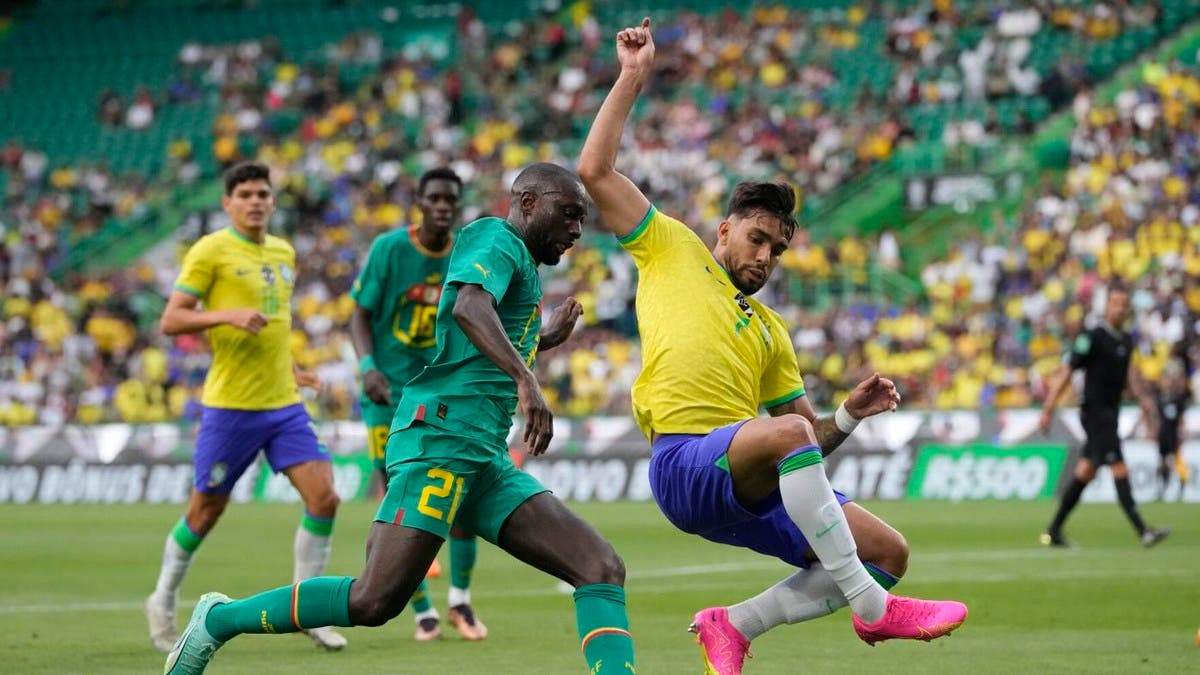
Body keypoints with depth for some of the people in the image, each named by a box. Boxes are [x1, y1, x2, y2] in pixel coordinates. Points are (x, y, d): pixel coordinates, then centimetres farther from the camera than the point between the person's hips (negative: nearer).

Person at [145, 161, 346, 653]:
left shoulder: (284, 253, 13)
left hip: (285, 404, 5)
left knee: (323, 497, -8)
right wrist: (227, 315, -25)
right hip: (230, 406, -5)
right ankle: (163, 603, 26)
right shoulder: (211, 251, -7)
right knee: (205, 512, 5)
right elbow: (171, 320, -11)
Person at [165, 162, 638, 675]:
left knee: (602, 569, -5)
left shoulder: (520, 268, 27)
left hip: (485, 460, 10)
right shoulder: (496, 238, -1)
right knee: (375, 601, -16)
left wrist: (545, 340, 38)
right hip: (441, 431, -10)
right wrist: (526, 380, -37)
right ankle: (219, 620, 0)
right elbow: (468, 306, -25)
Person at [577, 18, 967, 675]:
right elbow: (595, 170, 7)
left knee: (888, 553, -4)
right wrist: (631, 78, 6)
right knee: (785, 432, -37)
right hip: (687, 462, -7)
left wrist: (849, 415, 7)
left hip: (753, 486, 7)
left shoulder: (769, 330, 28)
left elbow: (812, 441, 27)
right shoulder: (671, 249, 15)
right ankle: (871, 608, -32)